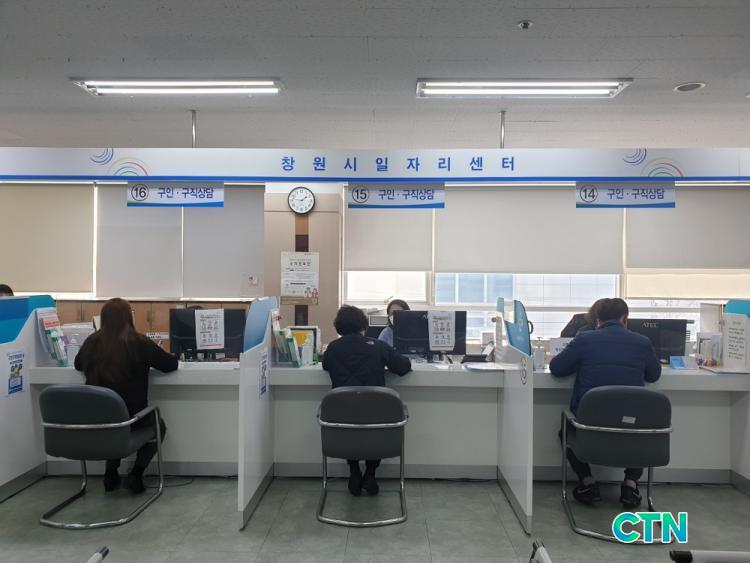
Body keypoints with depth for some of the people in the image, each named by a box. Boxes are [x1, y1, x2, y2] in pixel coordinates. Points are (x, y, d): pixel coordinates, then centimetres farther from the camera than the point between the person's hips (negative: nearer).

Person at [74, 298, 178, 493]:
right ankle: (136, 473, 11)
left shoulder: (91, 343, -1)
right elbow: (171, 364, -2)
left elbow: (78, 365, 19)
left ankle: (111, 472, 26)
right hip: (132, 417, -4)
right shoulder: (140, 343, -13)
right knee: (159, 425, 27)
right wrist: (147, 361, 17)